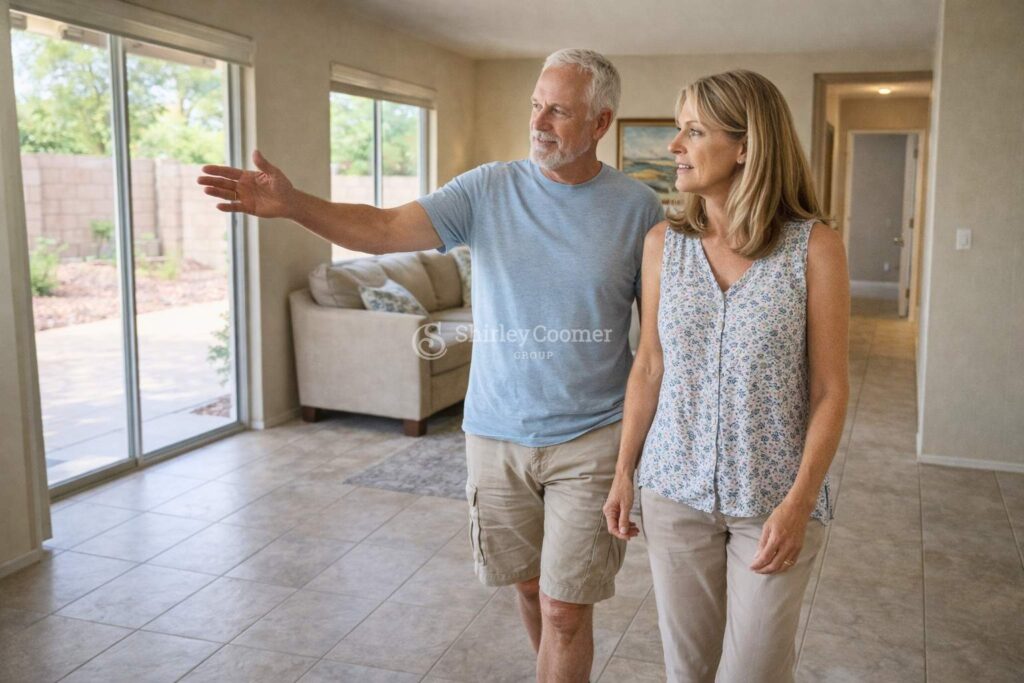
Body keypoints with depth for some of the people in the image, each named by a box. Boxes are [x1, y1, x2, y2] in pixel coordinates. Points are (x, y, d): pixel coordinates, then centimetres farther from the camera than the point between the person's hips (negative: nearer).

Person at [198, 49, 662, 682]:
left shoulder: (638, 207, -5)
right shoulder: (490, 189, -2)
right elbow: (385, 229, -12)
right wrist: (292, 203, -27)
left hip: (589, 440, -2)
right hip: (496, 432, 2)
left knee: (565, 608, 2)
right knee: (530, 584, 19)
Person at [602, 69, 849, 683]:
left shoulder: (815, 246, -11)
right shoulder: (664, 243, -2)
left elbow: (830, 389, -9)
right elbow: (649, 368, 5)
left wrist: (799, 502, -15)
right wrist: (624, 472, 5)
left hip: (777, 499, -2)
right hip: (676, 488, 3)